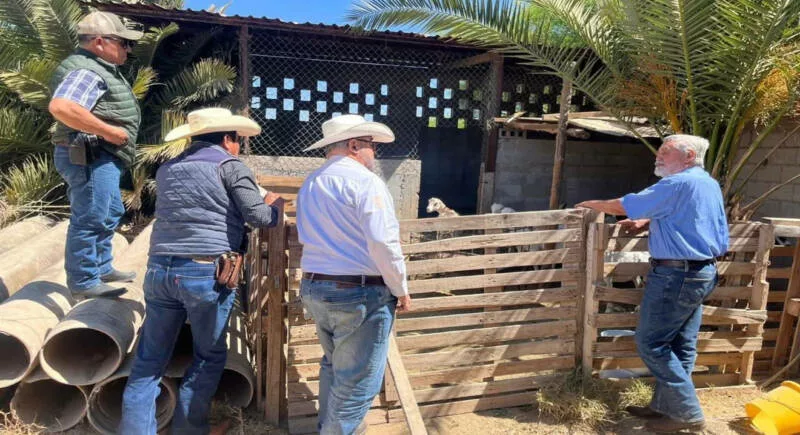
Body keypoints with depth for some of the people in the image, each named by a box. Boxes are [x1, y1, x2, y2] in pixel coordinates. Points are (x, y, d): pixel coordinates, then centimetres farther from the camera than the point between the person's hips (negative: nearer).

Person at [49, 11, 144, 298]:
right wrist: (109, 131, -27)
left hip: (103, 157, 11)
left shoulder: (100, 69, 17)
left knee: (110, 215, 20)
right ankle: (83, 282, 4)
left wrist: (111, 132, 11)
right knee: (90, 219, -5)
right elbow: (60, 107, -32)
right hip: (90, 155, -11)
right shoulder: (86, 71, -17)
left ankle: (102, 268, 32)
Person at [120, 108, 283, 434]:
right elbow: (258, 217, -8)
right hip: (207, 273, -5)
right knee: (209, 356, 12)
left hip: (160, 269, 6)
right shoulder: (229, 165, -1)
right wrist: (274, 205, 13)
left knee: (150, 358, 13)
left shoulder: (166, 170, 19)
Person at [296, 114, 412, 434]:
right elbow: (383, 242, -20)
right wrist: (401, 290, -9)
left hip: (313, 288, 9)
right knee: (358, 382, 4)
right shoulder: (365, 180, -13)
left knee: (334, 364, 27)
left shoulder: (310, 184, 13)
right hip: (361, 293, -9)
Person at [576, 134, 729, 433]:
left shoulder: (678, 184, -17)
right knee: (681, 345, 13)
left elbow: (626, 206, -12)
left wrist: (595, 205, 4)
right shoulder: (709, 185, 14)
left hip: (676, 274, -10)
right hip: (703, 272, 10)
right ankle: (664, 406, 22)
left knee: (651, 343, -2)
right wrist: (647, 223, 14)